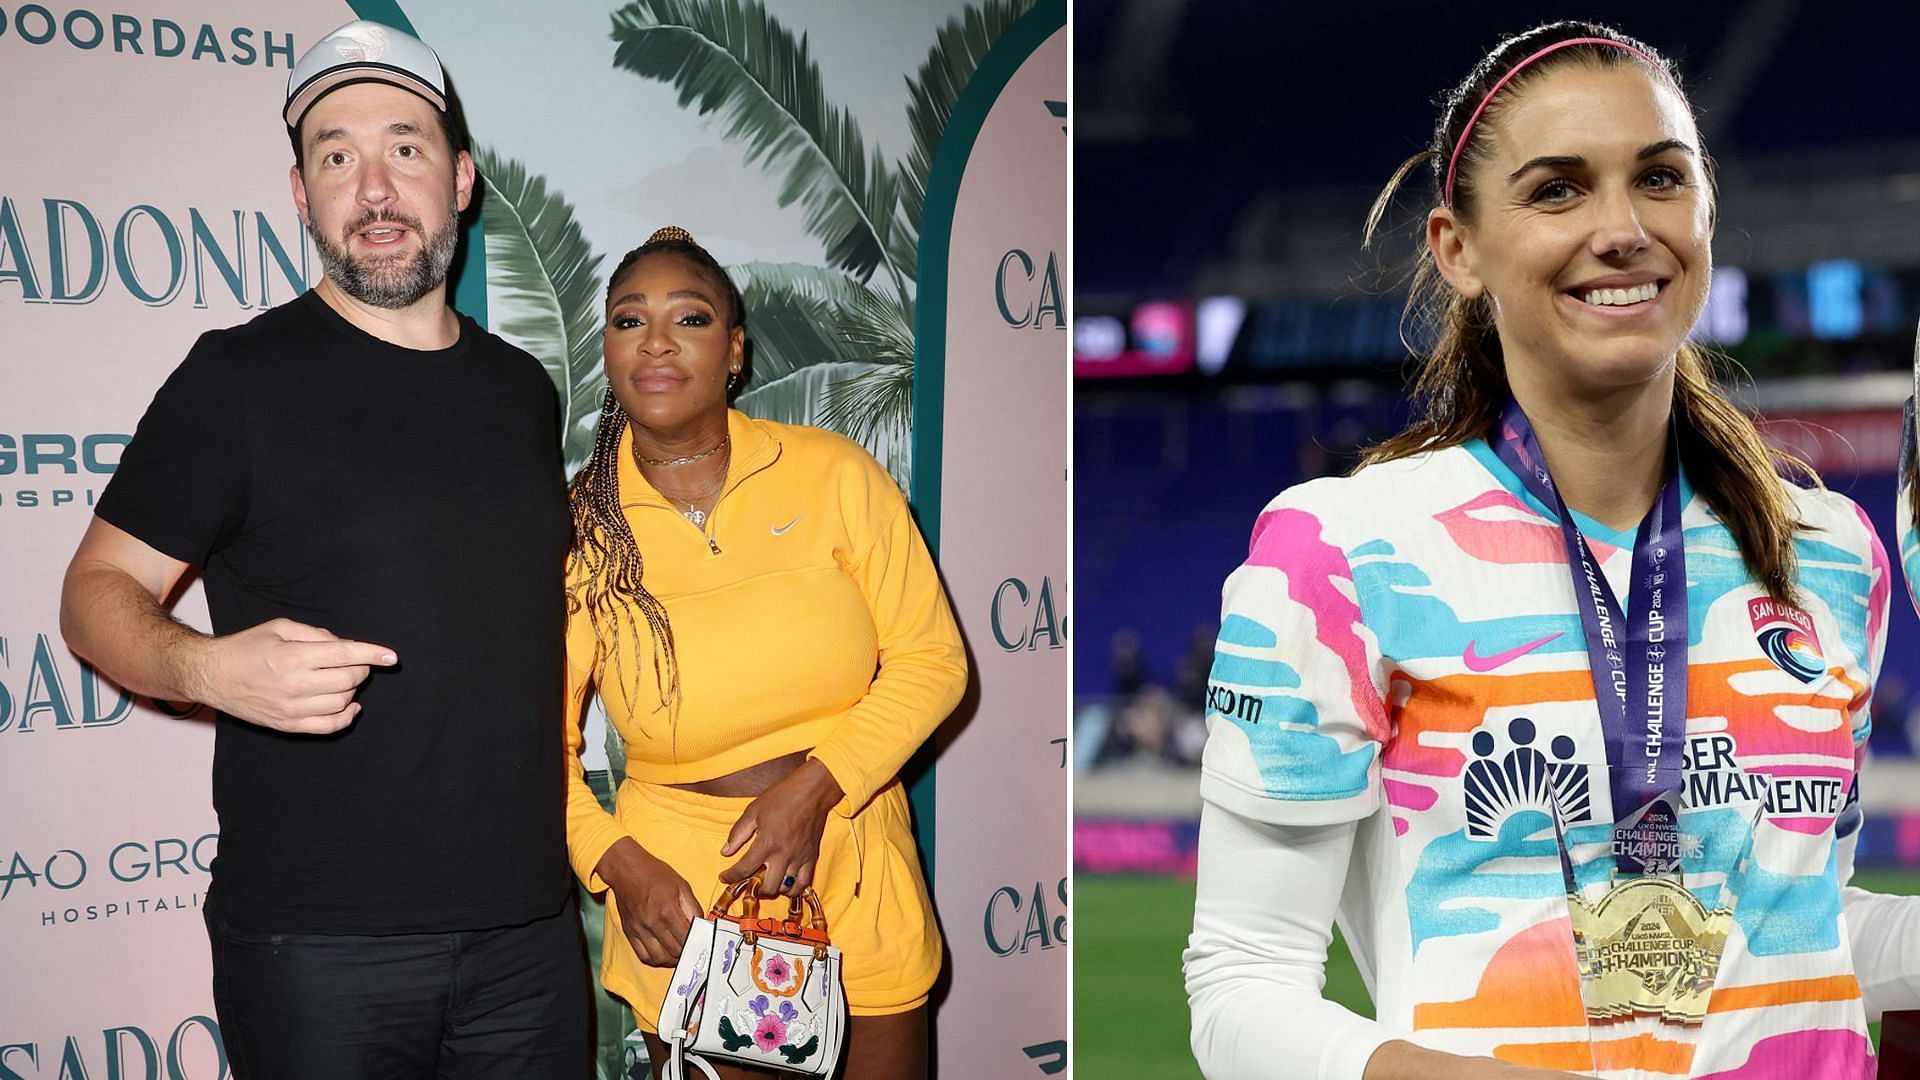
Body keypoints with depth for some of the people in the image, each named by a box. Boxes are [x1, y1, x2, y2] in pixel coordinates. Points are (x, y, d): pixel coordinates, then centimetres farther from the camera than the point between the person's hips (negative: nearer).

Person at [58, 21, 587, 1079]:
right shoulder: (240, 377, -4)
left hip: (527, 927, 5)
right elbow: (98, 590, -5)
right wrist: (208, 667, -24)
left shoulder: (522, 388, 12)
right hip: (317, 943, -5)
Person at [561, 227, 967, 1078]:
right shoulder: (577, 530, -4)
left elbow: (931, 658, -3)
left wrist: (814, 786, -14)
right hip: (682, 893, -1)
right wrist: (617, 864, -13)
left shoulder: (833, 475, -5)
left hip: (855, 873, 1)